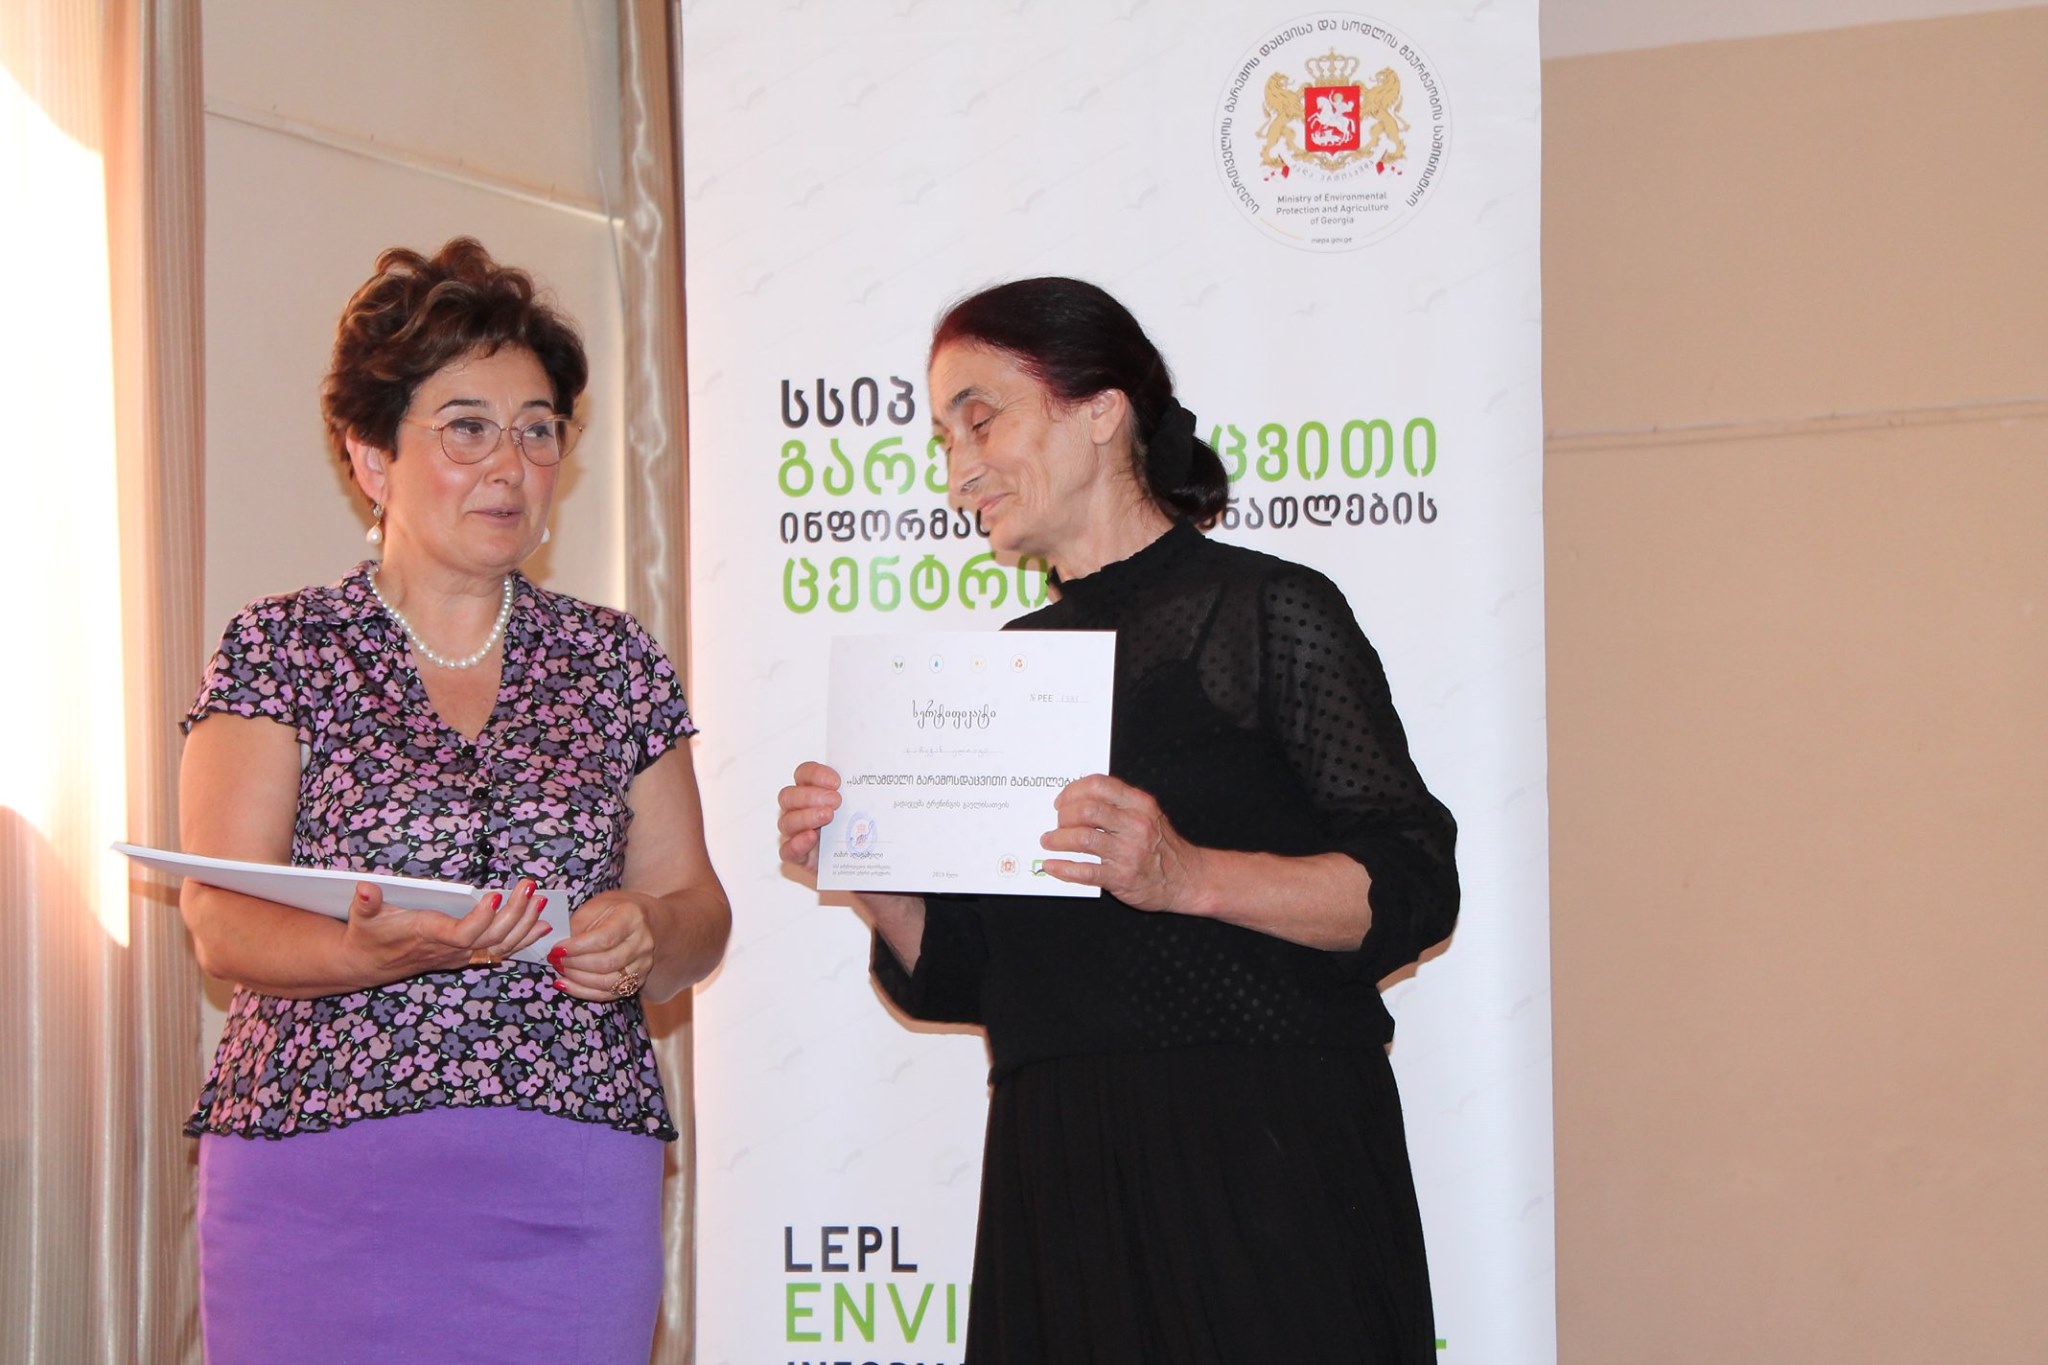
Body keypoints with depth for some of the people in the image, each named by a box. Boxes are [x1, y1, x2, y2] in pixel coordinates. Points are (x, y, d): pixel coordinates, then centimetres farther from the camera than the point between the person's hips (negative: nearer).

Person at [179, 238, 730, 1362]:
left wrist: (643, 939, -11)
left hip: (573, 1188, 2)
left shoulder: (614, 660, 12)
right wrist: (375, 951, -24)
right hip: (321, 1175, -2)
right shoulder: (280, 650, 4)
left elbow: (694, 906, 13)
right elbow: (222, 925, -4)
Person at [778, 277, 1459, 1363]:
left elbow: (1412, 887, -10)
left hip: (1263, 1162, -5)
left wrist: (1186, 876, -24)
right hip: (1053, 1181, 5)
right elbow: (964, 974, 16)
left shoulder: (1265, 609, -1)